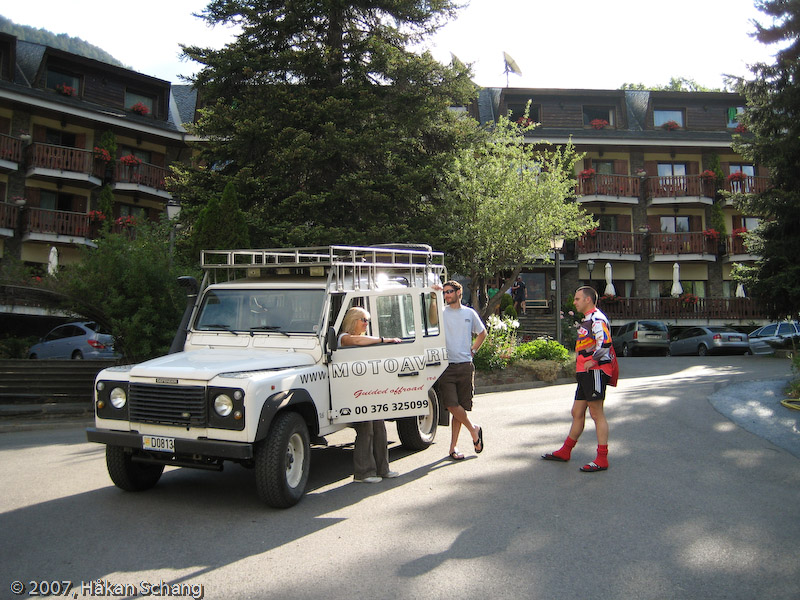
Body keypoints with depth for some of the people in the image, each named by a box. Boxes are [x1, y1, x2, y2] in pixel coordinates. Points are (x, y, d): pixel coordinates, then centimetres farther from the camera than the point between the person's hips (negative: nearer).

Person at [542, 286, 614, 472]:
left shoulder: (597, 319, -13)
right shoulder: (587, 319, 22)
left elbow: (605, 342, -28)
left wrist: (593, 361, -19)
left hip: (595, 371, -11)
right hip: (586, 373, 11)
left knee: (596, 414, -7)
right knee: (577, 413, 15)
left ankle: (602, 459, -3)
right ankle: (565, 451, 25)